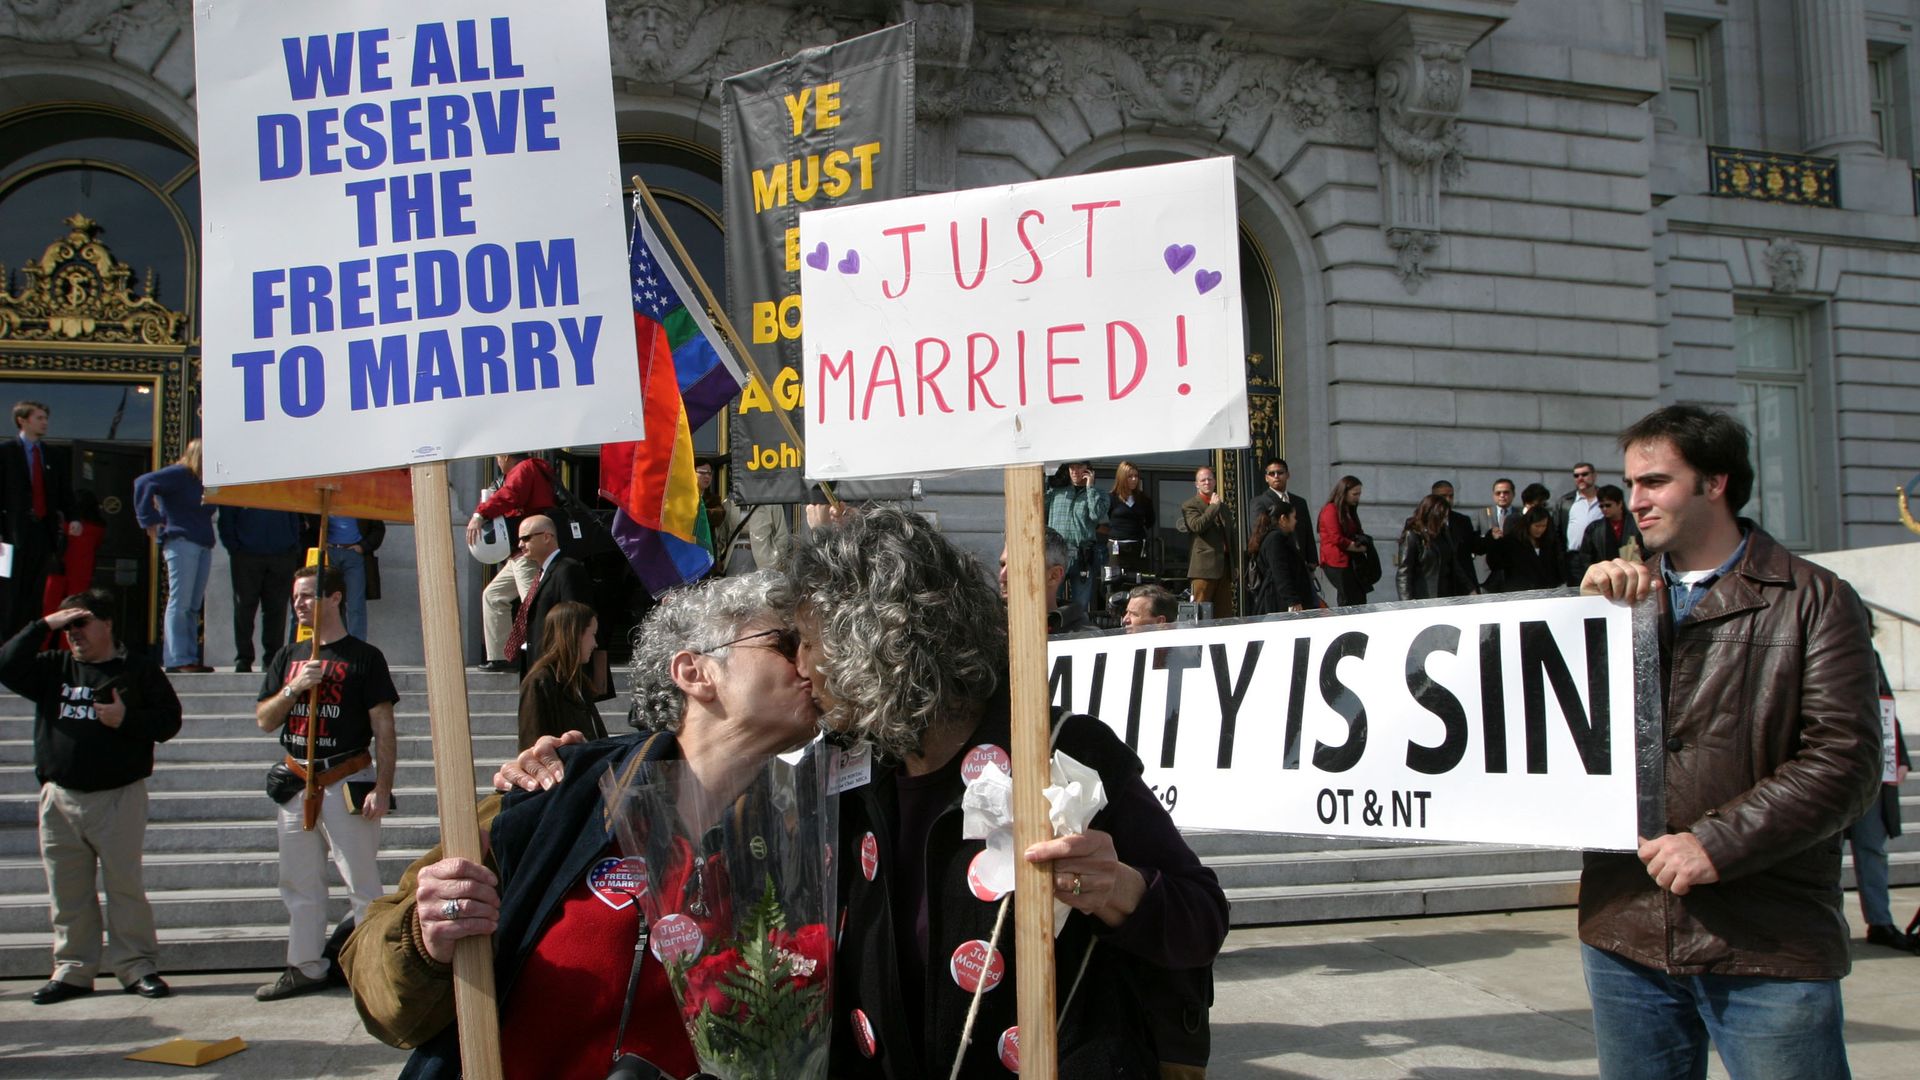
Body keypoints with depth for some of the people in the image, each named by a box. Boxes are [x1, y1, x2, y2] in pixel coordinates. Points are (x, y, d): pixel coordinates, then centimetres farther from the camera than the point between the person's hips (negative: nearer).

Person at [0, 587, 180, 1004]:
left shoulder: (138, 670, 4)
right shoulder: (53, 668, 13)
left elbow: (169, 719, 2)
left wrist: (127, 719, -14)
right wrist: (44, 626, -5)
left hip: (119, 796, -4)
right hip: (60, 796, 4)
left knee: (125, 884, -3)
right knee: (66, 891, 7)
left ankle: (137, 967, 4)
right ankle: (72, 970, 15)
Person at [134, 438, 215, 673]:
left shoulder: (202, 482, 20)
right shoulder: (178, 474, -4)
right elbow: (143, 483, -13)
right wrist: (150, 520, -13)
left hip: (203, 546, 8)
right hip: (180, 542, -8)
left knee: (193, 606, 8)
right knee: (180, 603, -9)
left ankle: (190, 658, 11)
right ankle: (178, 660, -11)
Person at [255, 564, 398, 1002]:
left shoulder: (364, 657, -3)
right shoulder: (288, 657, 13)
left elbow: (384, 728, -6)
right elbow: (264, 720, 11)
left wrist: (382, 788, -14)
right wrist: (294, 688, -8)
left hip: (348, 781, -6)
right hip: (297, 782, 6)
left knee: (362, 883, -5)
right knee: (299, 884, 10)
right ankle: (306, 967, 19)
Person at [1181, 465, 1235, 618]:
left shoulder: (1223, 506, 22)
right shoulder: (1190, 505, 0)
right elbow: (1196, 526, -19)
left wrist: (1234, 563, 21)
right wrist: (1214, 506, -10)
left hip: (1224, 564, 7)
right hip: (1204, 566, -7)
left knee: (1225, 614, 5)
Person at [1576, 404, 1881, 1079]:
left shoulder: (1813, 601, 0)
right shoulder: (1619, 595, 14)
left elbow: (1846, 760, -9)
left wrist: (1718, 843, -17)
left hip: (1768, 947, -4)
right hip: (1627, 932, 4)